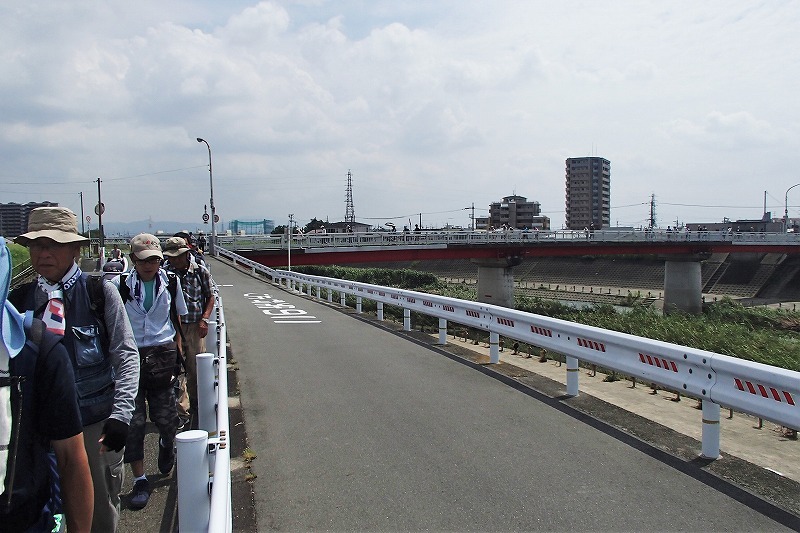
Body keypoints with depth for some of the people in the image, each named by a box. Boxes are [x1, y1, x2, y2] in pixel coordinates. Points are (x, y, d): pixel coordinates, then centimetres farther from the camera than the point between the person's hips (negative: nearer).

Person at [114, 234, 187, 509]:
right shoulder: (119, 285, -4)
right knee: (133, 420, 1)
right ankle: (140, 480, 14)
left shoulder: (170, 283, 3)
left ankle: (167, 443, 42)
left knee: (164, 415, 5)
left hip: (162, 355, 1)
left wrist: (178, 352, 11)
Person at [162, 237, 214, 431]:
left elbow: (210, 297, 7)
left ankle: (195, 405, 32)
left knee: (196, 368, 10)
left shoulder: (200, 271, -1)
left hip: (196, 327, 1)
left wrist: (204, 319, -4)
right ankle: (180, 410, 3)